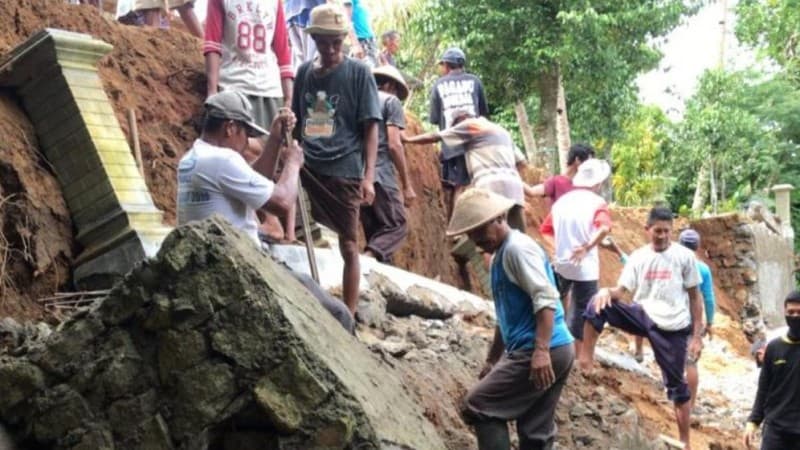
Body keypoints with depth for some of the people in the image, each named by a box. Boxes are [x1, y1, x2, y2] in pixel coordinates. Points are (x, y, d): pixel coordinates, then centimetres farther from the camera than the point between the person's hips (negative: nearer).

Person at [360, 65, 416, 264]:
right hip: (380, 174, -6)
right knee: (397, 226, -3)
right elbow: (394, 145, -7)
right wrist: (407, 185, -5)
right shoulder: (391, 101, 3)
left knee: (373, 231, 14)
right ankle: (366, 260, -26)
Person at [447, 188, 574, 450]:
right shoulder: (500, 255, 21)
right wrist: (492, 360, 31)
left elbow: (545, 299, -21)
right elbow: (507, 317, 29)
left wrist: (541, 351, -29)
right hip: (555, 352, 10)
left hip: (546, 352, -10)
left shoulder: (518, 248, -10)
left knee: (478, 405, -6)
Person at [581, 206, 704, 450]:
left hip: (673, 328, -2)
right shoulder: (638, 257, 5)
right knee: (599, 304, -21)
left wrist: (697, 335, -1)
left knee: (676, 386, 6)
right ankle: (586, 357, -14)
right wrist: (606, 291, -25)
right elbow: (621, 290, 0)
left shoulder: (684, 256, -1)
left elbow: (694, 297, 2)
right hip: (644, 317, 2)